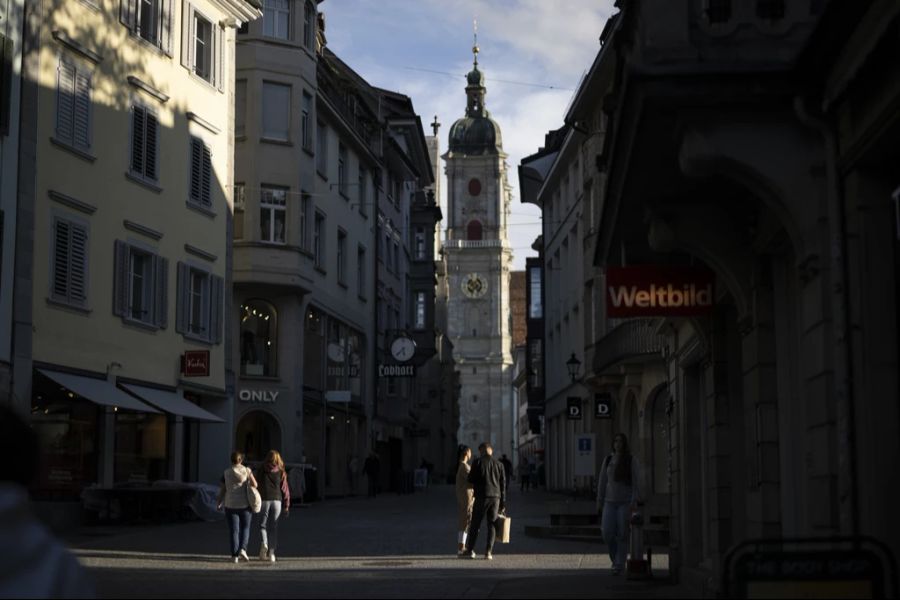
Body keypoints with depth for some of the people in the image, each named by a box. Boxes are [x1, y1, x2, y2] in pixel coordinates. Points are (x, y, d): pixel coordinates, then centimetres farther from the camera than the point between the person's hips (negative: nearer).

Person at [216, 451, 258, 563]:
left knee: (233, 530, 4)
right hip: (245, 504, -1)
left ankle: (235, 555, -1)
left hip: (230, 505, 1)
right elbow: (255, 485, -7)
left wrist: (219, 503, 15)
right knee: (245, 528, 14)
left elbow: (222, 489, 2)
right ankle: (242, 549, -6)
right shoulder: (247, 470, -2)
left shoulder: (226, 473, 1)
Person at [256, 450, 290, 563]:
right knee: (273, 527, 9)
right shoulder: (281, 472, 4)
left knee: (263, 525, 10)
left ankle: (264, 542, -18)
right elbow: (285, 489, 3)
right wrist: (286, 506, 7)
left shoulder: (262, 471, 1)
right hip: (277, 501, 1)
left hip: (264, 500, -1)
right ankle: (271, 552, 6)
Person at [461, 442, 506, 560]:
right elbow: (503, 484, 8)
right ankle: (489, 551, 0)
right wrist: (503, 502, 12)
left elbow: (471, 479, -3)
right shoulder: (499, 464, 8)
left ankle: (470, 550, 4)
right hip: (495, 497, 3)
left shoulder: (478, 462, -3)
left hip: (482, 496, -3)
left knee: (475, 524, 4)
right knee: (492, 525, 5)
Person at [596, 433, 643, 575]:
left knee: (622, 534, -5)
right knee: (607, 534, -6)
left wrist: (635, 501, -21)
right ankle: (615, 557, 21)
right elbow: (602, 481, 9)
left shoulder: (632, 460, -6)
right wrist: (599, 502, 7)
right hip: (610, 502, 3)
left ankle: (619, 564, 7)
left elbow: (637, 481, -11)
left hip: (626, 502, -3)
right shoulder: (608, 460, 6)